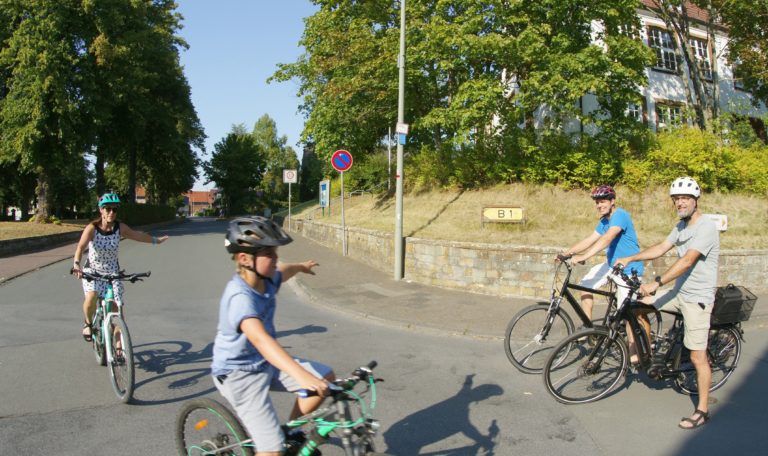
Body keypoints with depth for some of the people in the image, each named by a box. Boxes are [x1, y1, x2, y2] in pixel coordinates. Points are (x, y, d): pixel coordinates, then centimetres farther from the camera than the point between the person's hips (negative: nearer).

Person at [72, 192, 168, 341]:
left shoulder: (120, 227, -9)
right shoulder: (92, 228, -17)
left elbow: (136, 235, 10)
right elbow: (80, 247, -28)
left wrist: (156, 240, 21)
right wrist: (76, 264, -47)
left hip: (112, 273, 2)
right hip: (92, 271, -2)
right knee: (91, 298, -30)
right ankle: (87, 323, 3)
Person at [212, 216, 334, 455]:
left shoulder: (266, 280, -6)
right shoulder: (240, 297, -32)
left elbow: (282, 272, 20)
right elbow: (260, 339, -49)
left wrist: (301, 266, 42)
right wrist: (300, 374, -60)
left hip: (266, 364, 8)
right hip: (240, 375, -8)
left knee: (326, 378, -1)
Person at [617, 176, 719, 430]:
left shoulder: (706, 228, -19)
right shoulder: (682, 225, 10)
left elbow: (686, 261, -28)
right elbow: (661, 248, 12)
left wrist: (657, 283, -34)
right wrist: (629, 258, 1)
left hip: (697, 298, -9)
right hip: (679, 291, 9)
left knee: (697, 356, -4)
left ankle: (702, 411, 9)